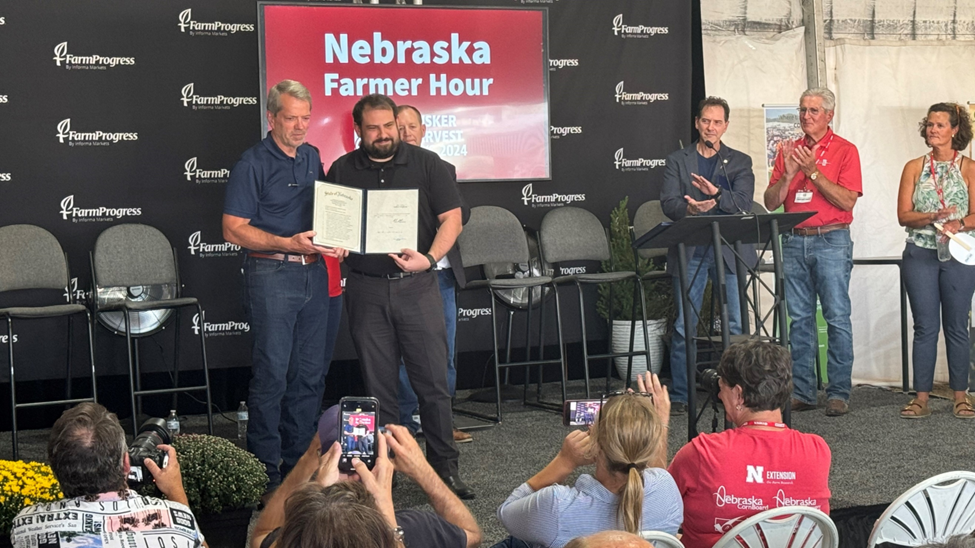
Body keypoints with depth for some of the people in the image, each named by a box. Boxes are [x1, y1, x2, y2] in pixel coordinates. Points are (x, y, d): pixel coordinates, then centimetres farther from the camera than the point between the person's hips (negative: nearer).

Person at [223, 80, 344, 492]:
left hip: (313, 273, 7)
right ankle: (265, 470, 2)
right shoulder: (253, 164, -7)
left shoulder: (312, 157, 13)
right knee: (271, 373, -6)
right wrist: (290, 244, -19)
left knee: (310, 373, 9)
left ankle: (300, 461, 19)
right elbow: (233, 229, -11)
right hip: (271, 276, -7)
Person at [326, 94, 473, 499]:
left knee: (433, 381, -1)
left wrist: (429, 258, -15)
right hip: (366, 289, 1)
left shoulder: (425, 164, 3)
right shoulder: (342, 171, 8)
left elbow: (451, 218, 1)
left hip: (416, 285, -1)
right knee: (378, 385, 6)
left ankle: (445, 468, 8)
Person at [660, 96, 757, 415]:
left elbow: (743, 203, -2)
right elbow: (668, 203, 0)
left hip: (730, 251, 0)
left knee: (736, 325, -2)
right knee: (684, 326, -1)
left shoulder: (740, 162, 12)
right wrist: (689, 208, -21)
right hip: (690, 251, 0)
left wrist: (715, 194, -19)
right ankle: (679, 396, 5)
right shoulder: (677, 161, 13)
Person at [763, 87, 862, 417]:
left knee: (837, 318, -7)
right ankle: (802, 392, 9)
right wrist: (789, 173, -8)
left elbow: (847, 201, -9)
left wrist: (813, 172, -14)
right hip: (793, 241, 4)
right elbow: (770, 203, 9)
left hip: (832, 241, -4)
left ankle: (839, 393, -4)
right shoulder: (789, 151, 14)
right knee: (799, 318, 5)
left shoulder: (845, 151, 2)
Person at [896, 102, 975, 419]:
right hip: (921, 254, 1)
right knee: (925, 327, 2)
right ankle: (921, 397, 5)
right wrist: (933, 217, -16)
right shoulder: (914, 168, 7)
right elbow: (903, 215, 0)